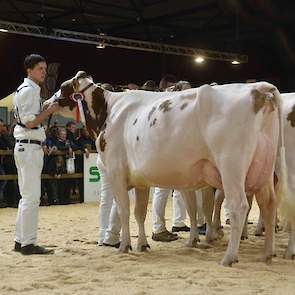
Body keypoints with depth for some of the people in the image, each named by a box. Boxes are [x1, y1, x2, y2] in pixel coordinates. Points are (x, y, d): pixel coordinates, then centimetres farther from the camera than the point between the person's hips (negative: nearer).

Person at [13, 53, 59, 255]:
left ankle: (21, 241, 18)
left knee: (28, 197, 13)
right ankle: (28, 244, -7)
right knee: (31, 197, -9)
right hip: (29, 147, -11)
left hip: (30, 147, 11)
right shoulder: (28, 90, -11)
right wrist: (50, 110, -12)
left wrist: (48, 109, 11)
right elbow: (29, 122, -17)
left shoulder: (31, 90, 19)